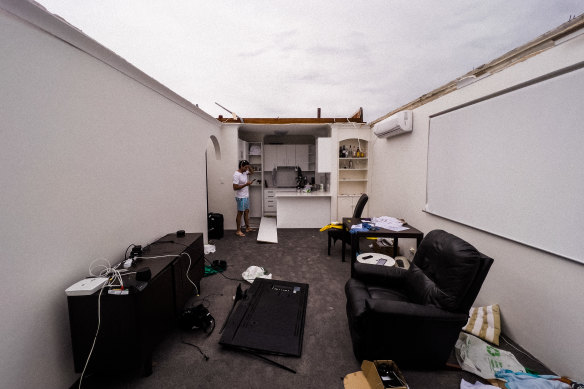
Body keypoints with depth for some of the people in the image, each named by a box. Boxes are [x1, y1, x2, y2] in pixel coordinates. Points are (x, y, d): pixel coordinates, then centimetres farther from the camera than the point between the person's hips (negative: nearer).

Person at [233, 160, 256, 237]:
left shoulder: (245, 172, 5)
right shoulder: (237, 174, -20)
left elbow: (252, 172, 24)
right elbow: (235, 187, -23)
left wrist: (249, 166, 4)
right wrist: (246, 184, -23)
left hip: (246, 196, 9)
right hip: (241, 197, -9)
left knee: (246, 212, 16)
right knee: (240, 213, 0)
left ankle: (247, 227, 28)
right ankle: (238, 230, 10)